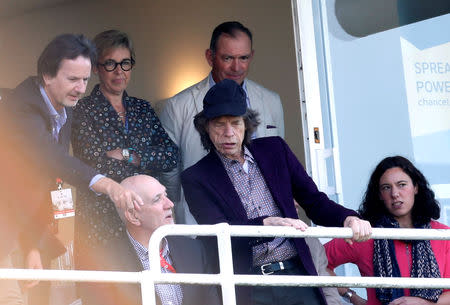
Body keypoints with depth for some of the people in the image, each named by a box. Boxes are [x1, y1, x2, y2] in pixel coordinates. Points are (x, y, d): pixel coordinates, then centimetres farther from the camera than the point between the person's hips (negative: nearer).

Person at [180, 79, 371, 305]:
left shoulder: (275, 149, 13)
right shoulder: (195, 178, 2)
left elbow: (315, 202, 13)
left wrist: (347, 218, -7)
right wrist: (268, 224, -25)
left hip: (297, 273, 3)